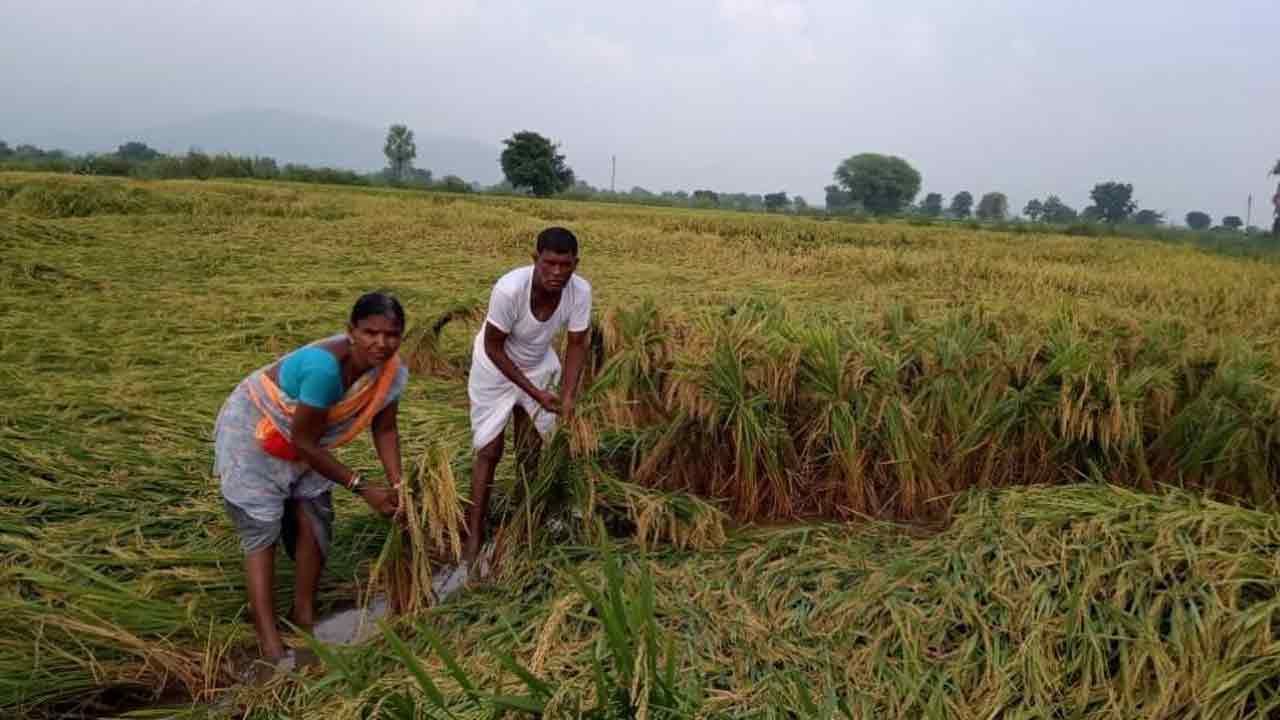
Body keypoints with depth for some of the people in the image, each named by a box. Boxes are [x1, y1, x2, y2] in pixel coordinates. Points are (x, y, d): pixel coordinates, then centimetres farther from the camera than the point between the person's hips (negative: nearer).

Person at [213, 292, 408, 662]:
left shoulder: (391, 372, -19)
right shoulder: (324, 366, -40)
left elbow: (385, 429, -5)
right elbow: (304, 441, -30)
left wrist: (397, 486, -17)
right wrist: (361, 486, -24)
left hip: (300, 442, 7)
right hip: (252, 434, -6)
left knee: (314, 518, 5)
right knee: (261, 531, -6)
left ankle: (304, 613, 23)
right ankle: (269, 640, -3)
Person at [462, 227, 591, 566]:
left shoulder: (580, 291, -27)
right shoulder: (509, 289, -38)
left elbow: (577, 345, -14)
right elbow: (493, 347, -25)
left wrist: (568, 395, -27)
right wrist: (535, 392, -25)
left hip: (538, 366, 4)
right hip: (496, 369, -4)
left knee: (532, 452, 11)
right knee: (488, 452, -3)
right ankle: (473, 539, 6)